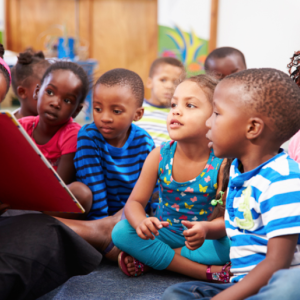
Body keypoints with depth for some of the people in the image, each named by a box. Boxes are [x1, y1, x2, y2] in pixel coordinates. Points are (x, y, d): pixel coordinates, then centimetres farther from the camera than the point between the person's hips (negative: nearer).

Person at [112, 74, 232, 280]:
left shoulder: (221, 163, -18)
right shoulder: (160, 156, -10)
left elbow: (227, 218, -18)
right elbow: (135, 202, -8)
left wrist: (207, 229, -42)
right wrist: (141, 222, -32)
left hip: (202, 239, -2)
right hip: (163, 233, 3)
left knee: (230, 246, -33)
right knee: (121, 232, -22)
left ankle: (150, 258, -16)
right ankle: (206, 272, -22)